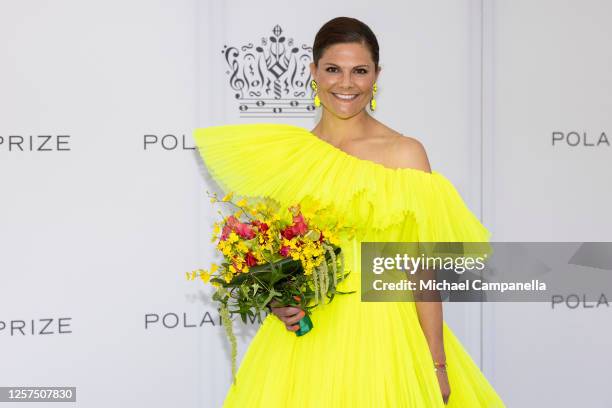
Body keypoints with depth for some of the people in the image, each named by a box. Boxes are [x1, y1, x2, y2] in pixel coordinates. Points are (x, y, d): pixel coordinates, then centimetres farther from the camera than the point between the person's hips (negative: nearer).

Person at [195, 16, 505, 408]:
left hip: (380, 331, -3)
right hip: (303, 336, 3)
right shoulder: (286, 152, 4)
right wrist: (278, 300, -5)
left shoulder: (404, 153, -6)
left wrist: (437, 365, -8)